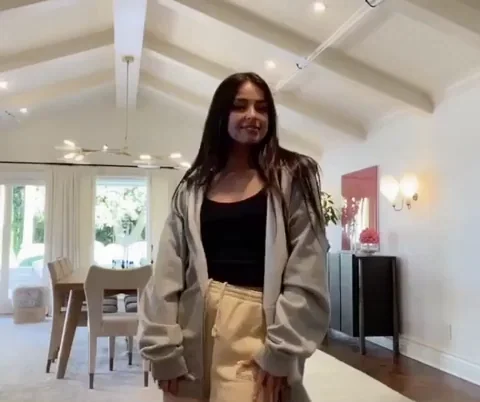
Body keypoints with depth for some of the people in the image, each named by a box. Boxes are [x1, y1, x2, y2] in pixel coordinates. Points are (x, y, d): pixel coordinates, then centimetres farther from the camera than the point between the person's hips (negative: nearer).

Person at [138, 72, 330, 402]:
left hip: (256, 325, -3)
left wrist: (282, 351, -11)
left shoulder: (292, 177, 1)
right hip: (196, 323, 3)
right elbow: (168, 273, 4)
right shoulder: (194, 186, 9)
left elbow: (306, 276, -5)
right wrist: (163, 348, -3)